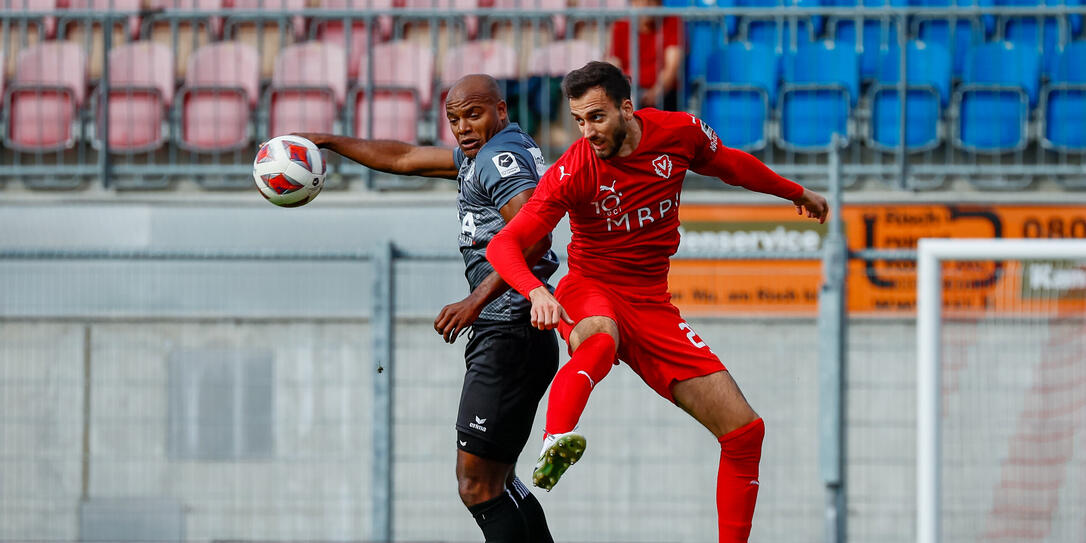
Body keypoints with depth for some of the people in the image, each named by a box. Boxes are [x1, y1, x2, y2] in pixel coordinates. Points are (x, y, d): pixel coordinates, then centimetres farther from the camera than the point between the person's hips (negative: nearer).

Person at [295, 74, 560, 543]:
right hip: (509, 337, 11)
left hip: (509, 338, -11)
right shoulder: (483, 154, 20)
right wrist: (326, 142, 32)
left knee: (477, 486, -13)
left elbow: (533, 236, -26)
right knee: (496, 482, 14)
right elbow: (405, 159, 31)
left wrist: (475, 302, -30)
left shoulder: (501, 158, -11)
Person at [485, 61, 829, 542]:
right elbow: (504, 245, -19)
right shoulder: (573, 172, -15)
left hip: (651, 306, 5)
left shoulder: (679, 132, -4)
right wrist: (536, 291, -40)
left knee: (745, 431, -2)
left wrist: (797, 193, 35)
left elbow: (730, 164, 19)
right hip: (590, 292, -5)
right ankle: (554, 445, -68)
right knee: (600, 340, -44)